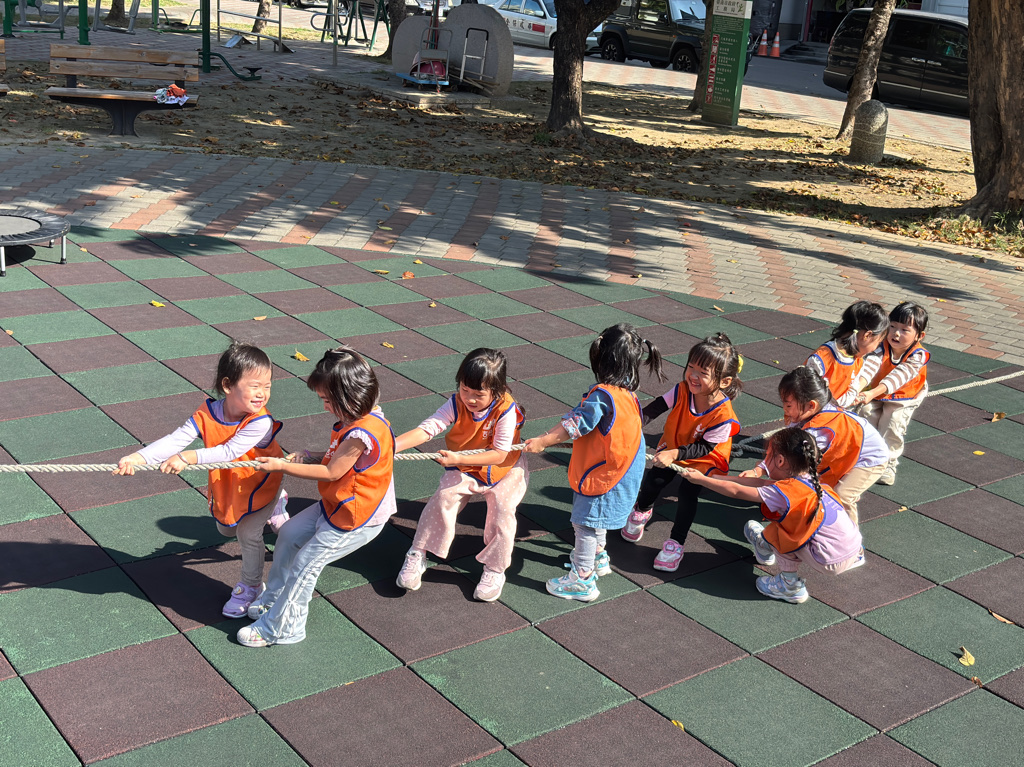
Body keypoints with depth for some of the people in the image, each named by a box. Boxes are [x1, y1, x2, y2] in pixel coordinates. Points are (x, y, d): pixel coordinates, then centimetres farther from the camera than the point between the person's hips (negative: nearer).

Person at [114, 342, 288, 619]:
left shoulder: (260, 422, -38)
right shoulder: (208, 413, -25)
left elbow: (229, 452, -45)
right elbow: (176, 440, -31)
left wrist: (189, 458, -55)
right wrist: (138, 457, -45)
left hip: (261, 483, -5)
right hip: (227, 484, 6)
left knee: (248, 534, 5)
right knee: (226, 528, 26)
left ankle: (251, 586, 32)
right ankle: (272, 509, 53)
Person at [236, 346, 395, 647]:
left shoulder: (362, 434, -32)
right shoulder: (358, 420, -1)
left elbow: (331, 473, -23)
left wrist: (282, 466, -14)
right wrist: (310, 458, -3)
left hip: (356, 519, -10)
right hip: (335, 504, 10)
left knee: (305, 564, -1)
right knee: (289, 533, 17)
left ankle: (280, 628, 17)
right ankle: (273, 599, 35)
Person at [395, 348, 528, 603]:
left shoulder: (506, 411, -30)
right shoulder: (457, 404, -21)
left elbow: (500, 455, -31)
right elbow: (427, 429, -28)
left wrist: (457, 458, -38)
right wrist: (393, 445, -44)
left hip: (504, 470, -2)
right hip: (464, 469, 2)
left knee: (502, 510, -19)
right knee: (442, 499, -16)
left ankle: (494, 569, 3)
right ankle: (417, 556, 1)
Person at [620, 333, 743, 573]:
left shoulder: (723, 415, -35)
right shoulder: (682, 390, -26)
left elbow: (704, 448, -29)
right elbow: (652, 410, -22)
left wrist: (675, 454, -41)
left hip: (705, 460, -4)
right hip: (673, 447, 4)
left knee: (688, 492, -18)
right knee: (652, 481, -5)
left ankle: (675, 544, 4)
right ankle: (642, 510, 33)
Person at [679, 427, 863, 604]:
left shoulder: (783, 492, -16)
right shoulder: (810, 481, 8)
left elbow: (737, 491, -10)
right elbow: (760, 483, 12)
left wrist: (701, 479, 1)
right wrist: (716, 478, 15)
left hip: (832, 563, -8)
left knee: (779, 531, 3)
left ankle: (790, 585, 11)